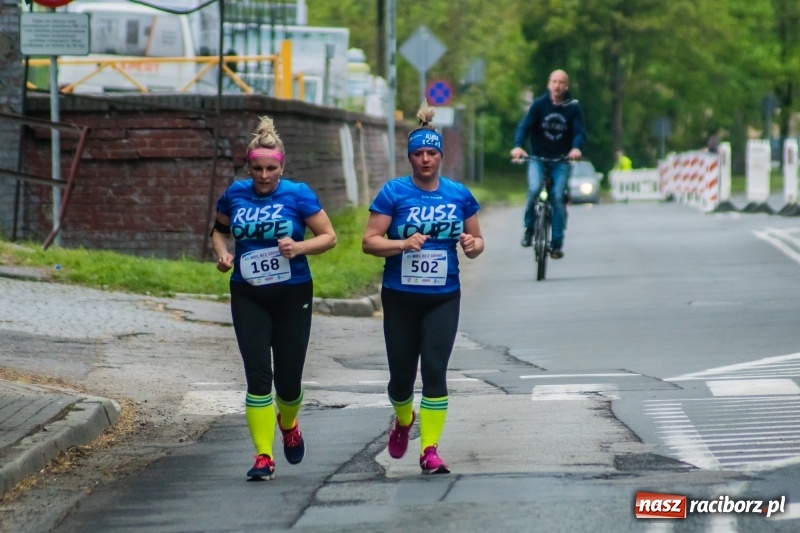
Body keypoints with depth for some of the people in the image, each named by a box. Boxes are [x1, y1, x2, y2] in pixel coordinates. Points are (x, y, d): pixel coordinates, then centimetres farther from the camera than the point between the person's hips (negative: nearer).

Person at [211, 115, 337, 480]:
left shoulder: (298, 195, -7)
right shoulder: (235, 195, 1)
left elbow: (329, 237, -3)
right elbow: (219, 229, 18)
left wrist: (299, 247, -21)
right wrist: (222, 253, -2)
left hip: (292, 296, -1)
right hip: (248, 297, 1)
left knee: (288, 378, 5)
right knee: (258, 376, -8)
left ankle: (288, 424, 40)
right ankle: (263, 457, -4)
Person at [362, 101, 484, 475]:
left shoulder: (459, 195, 4)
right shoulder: (393, 192, -4)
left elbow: (477, 240, 13)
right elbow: (369, 241, -7)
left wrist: (473, 245, -11)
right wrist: (403, 244, -23)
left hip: (443, 298, 1)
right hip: (400, 297, -1)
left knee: (435, 369, -11)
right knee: (401, 372, 8)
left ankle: (430, 451, -7)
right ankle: (403, 420, 42)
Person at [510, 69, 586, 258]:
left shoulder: (573, 107, -4)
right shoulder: (539, 104, -5)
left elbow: (580, 131, -11)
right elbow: (524, 126, -14)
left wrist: (576, 148, -34)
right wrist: (517, 146, -33)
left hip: (561, 160, 0)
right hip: (538, 158, 0)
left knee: (558, 197, -12)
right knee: (534, 189, -24)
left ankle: (557, 244, -5)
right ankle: (529, 227, -2)